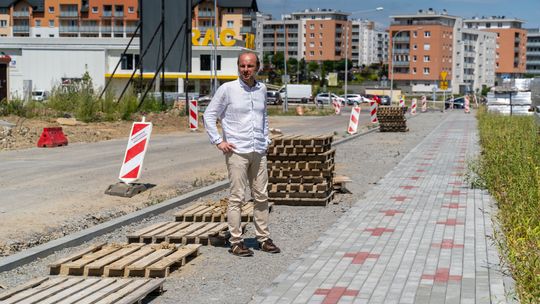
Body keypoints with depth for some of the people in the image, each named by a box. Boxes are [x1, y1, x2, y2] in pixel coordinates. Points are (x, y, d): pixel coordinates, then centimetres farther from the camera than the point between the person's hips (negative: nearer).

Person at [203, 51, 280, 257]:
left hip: (259, 152, 5)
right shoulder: (227, 89, -5)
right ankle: (236, 242, 3)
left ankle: (263, 238, 19)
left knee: (261, 196, 9)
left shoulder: (261, 89, 10)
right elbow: (209, 115, -2)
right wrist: (218, 141, -8)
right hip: (237, 151, -5)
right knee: (237, 197, -3)